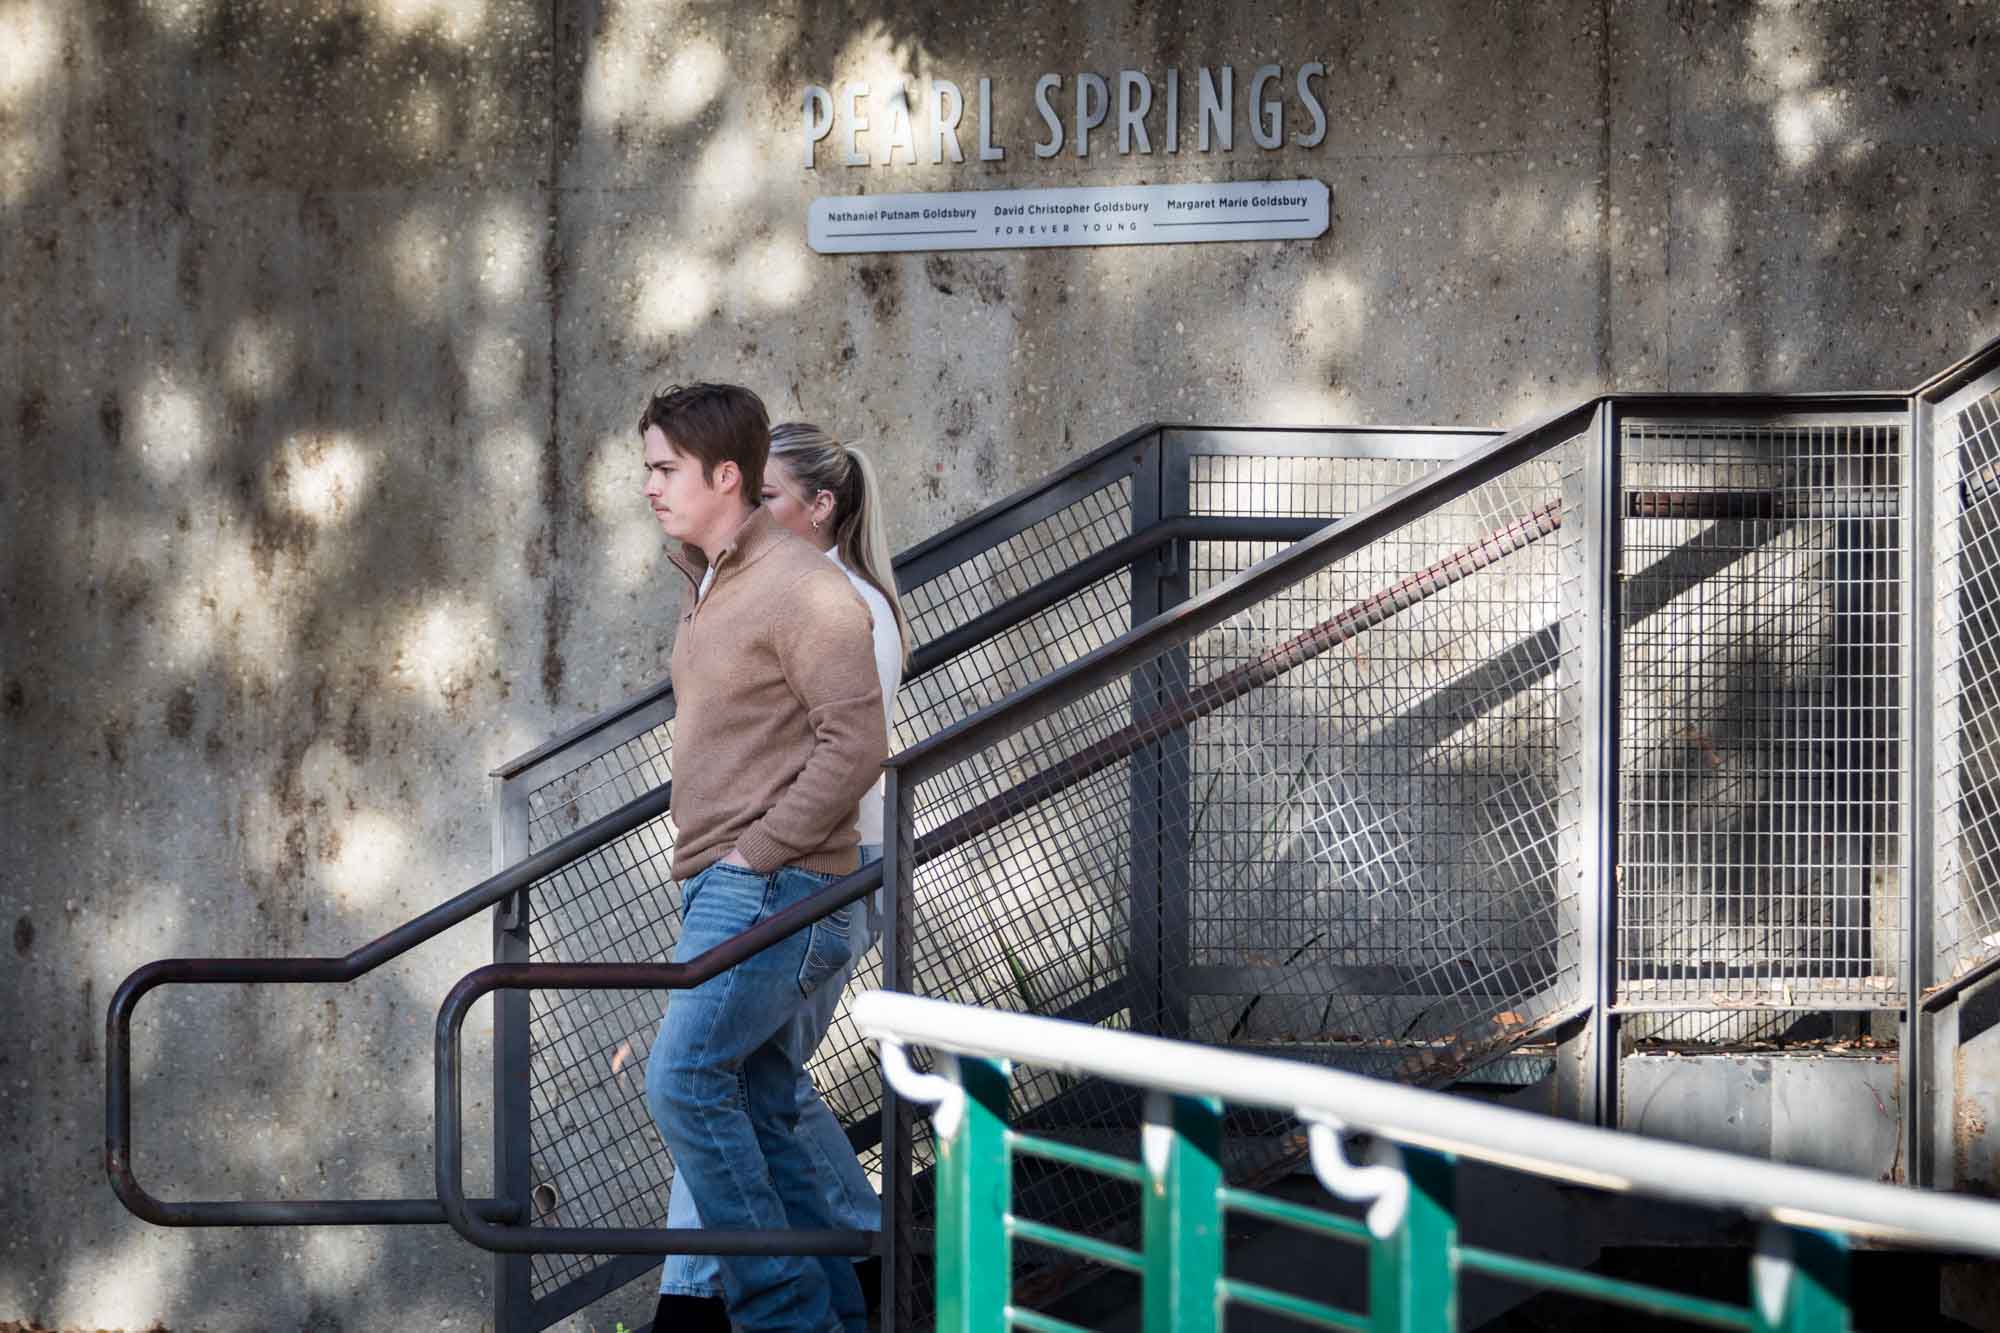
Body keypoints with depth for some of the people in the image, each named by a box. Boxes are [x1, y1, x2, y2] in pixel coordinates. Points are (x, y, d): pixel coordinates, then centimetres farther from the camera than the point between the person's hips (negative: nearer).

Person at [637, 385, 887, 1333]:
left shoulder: (802, 590, -12)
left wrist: (756, 854, -17)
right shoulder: (708, 587, 17)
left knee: (685, 1080, -18)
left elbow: (854, 746, -18)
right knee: (758, 1116, 9)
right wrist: (708, 868, 17)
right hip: (723, 895, 10)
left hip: (774, 890, -10)